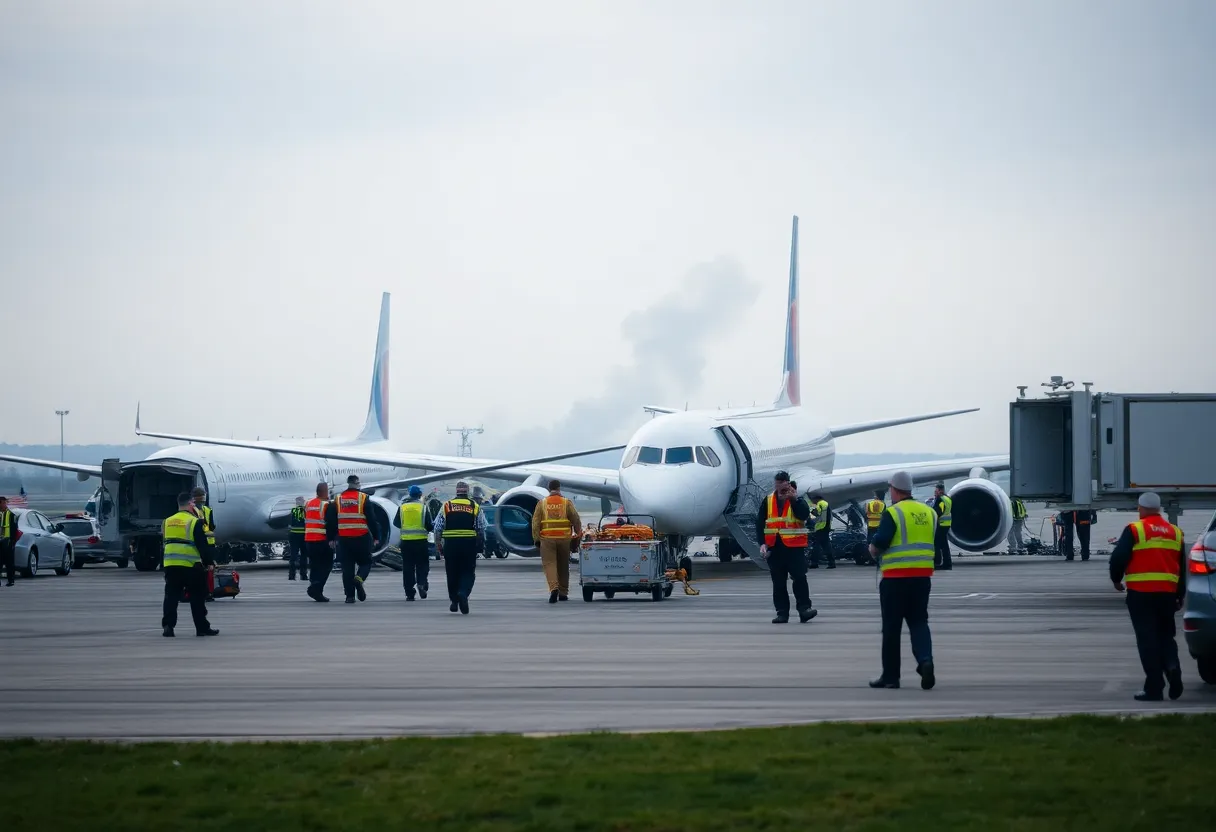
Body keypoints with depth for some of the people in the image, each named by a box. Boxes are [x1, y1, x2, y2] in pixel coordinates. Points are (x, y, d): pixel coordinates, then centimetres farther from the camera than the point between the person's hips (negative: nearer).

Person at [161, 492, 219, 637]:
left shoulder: (168, 521, 9)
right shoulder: (195, 522, -8)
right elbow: (203, 545, -8)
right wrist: (209, 562, 3)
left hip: (170, 565, 4)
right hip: (190, 566, -4)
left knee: (171, 597, 6)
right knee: (197, 598, 6)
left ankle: (167, 626, -4)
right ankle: (202, 628, 10)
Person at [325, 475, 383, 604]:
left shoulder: (338, 500, 7)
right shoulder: (363, 498, -3)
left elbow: (331, 521, 8)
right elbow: (371, 519, -6)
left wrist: (331, 538, 14)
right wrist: (376, 537, 0)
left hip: (343, 539, 3)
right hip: (361, 539, -3)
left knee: (347, 567, 6)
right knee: (365, 562, 10)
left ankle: (350, 595, 2)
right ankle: (359, 579, -22)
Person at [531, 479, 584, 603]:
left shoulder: (542, 503, 3)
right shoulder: (567, 503, 2)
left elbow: (535, 522, 0)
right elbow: (576, 520, 0)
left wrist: (536, 539, 3)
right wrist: (578, 533, 15)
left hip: (547, 538, -1)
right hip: (564, 538, 1)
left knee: (549, 564, -4)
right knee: (563, 566, 11)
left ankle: (554, 588, -26)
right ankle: (563, 593, 19)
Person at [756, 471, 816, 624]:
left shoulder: (797, 501, 2)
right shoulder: (768, 501, 9)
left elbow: (804, 515, -16)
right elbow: (760, 523, 6)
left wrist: (794, 499, -21)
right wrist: (762, 543, -4)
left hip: (794, 546, -3)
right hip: (774, 547, 3)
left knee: (799, 578, -10)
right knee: (778, 582, 6)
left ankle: (804, 609, -9)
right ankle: (782, 612, 11)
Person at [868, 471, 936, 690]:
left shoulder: (893, 513, -11)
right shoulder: (929, 512, 8)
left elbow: (878, 544, -16)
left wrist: (873, 550, 5)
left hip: (896, 578, -5)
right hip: (923, 576, 5)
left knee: (892, 627, 4)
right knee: (918, 621, 11)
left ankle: (890, 676, 9)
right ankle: (925, 659, -15)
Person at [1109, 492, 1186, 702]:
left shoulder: (1134, 530, -6)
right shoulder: (1175, 532, 11)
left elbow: (1118, 558, -8)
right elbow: (1182, 568, 16)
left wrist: (1116, 580, 11)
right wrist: (1180, 596, 24)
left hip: (1141, 593, -4)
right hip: (1168, 593, 5)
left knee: (1147, 639, -1)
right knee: (1166, 635, 18)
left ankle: (1154, 687, -2)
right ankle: (1172, 667, -8)